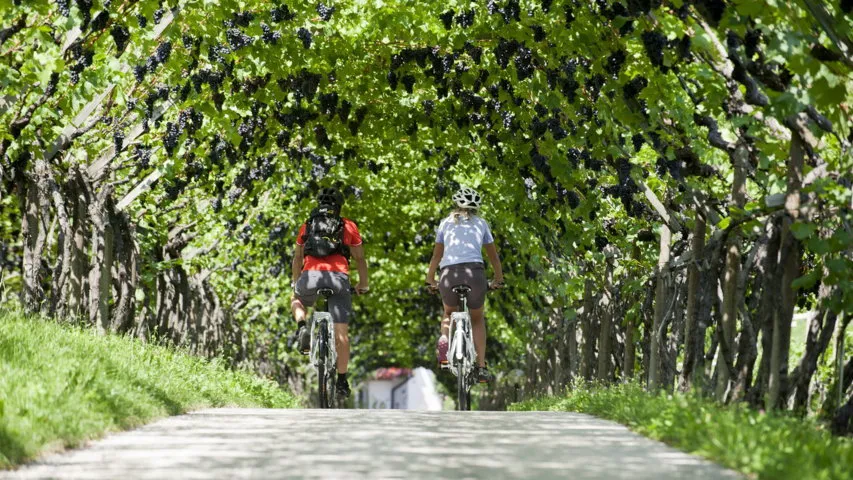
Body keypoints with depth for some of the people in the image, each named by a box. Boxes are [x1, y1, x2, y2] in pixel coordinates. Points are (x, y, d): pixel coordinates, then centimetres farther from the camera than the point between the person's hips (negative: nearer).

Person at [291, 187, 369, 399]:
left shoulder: (307, 226, 21)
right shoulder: (348, 226, 17)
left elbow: (297, 258, 25)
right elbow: (359, 258, 17)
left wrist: (295, 283, 39)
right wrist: (363, 284, 28)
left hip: (310, 276, 1)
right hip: (339, 277, -1)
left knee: (296, 300, 34)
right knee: (341, 332, 5)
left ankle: (302, 329, 5)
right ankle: (342, 380, 4)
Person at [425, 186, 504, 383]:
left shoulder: (446, 222, 22)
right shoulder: (481, 224, 21)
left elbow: (436, 256, 28)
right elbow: (494, 256, 28)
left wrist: (430, 281, 40)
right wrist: (498, 280, 42)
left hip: (449, 273, 0)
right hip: (475, 272, 0)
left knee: (449, 313, 29)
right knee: (477, 319, 23)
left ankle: (444, 340, -3)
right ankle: (482, 367, 10)